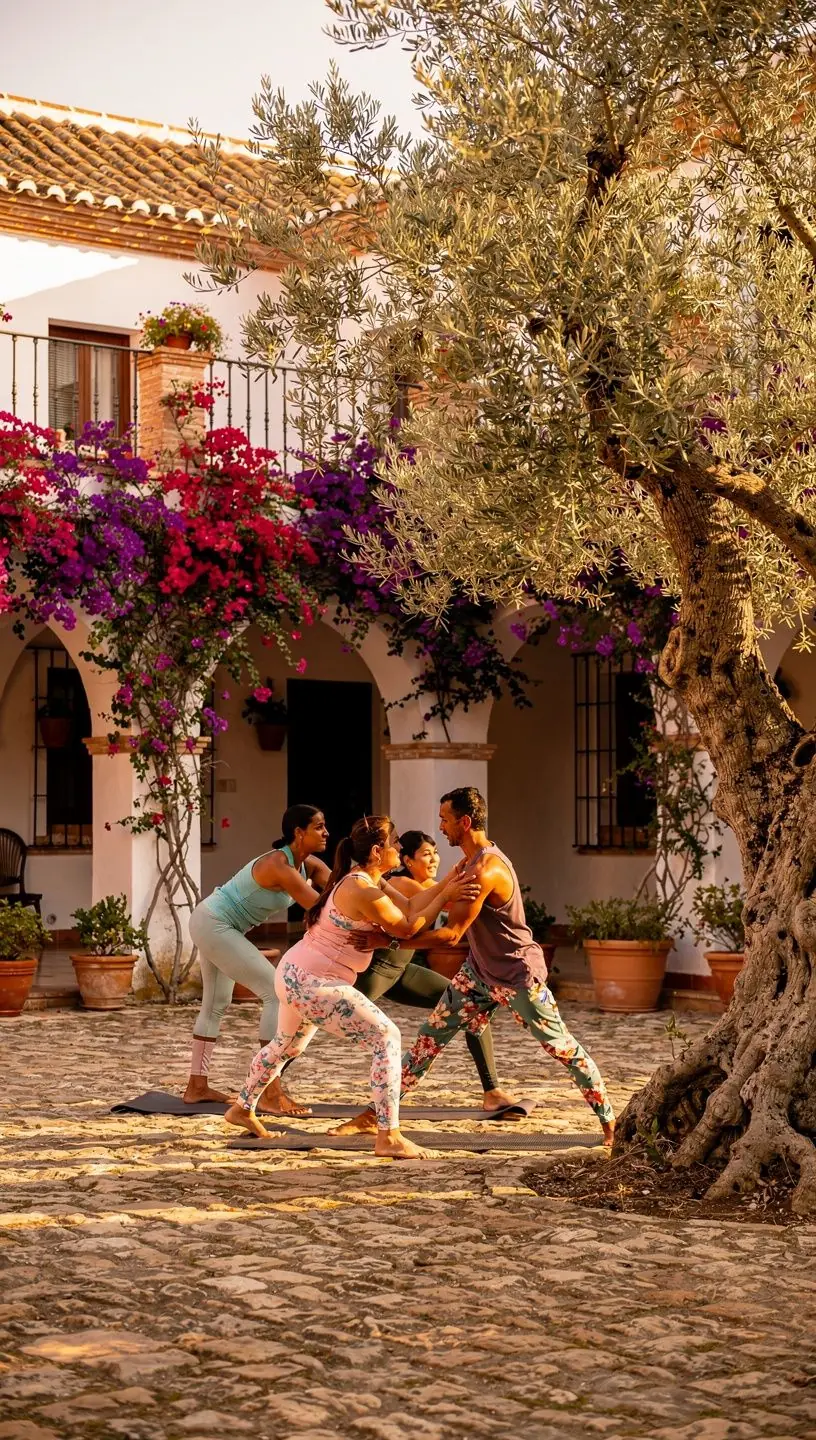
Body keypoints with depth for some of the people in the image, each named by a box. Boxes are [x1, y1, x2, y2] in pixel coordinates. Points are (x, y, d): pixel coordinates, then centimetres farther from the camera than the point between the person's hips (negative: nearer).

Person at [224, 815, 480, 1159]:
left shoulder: (361, 879, 8)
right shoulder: (364, 893, -22)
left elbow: (409, 906, 6)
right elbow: (407, 928, -11)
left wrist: (445, 884, -1)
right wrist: (445, 897, -5)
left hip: (293, 975, 11)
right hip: (314, 984, -11)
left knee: (286, 1044, 33)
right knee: (387, 1038, -11)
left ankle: (242, 1109, 51)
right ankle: (388, 1137, -13)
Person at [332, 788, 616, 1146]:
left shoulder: (486, 869, -27)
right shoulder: (470, 862, 3)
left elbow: (451, 934, -29)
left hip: (518, 975, -9)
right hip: (479, 971, 9)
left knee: (561, 1047, 0)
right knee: (430, 1036, 6)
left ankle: (609, 1122, 12)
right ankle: (374, 1114, 10)